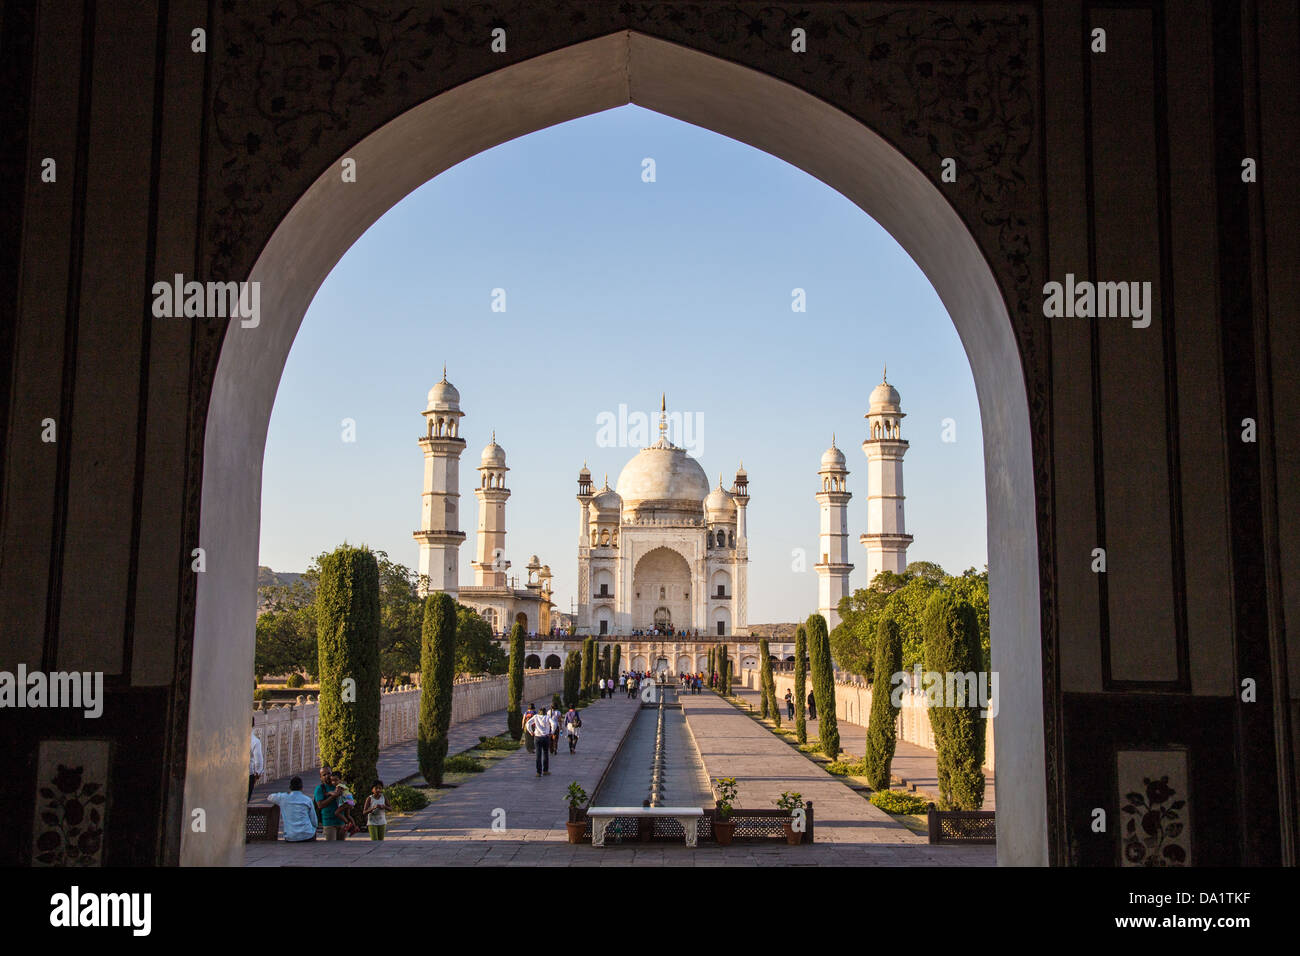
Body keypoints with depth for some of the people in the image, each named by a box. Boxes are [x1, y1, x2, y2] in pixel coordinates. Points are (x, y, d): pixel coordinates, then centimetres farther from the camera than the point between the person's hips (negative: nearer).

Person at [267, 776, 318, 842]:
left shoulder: (283, 798, 2)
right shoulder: (308, 800, 1)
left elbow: (270, 797, 25)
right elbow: (314, 822, 5)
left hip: (291, 838, 1)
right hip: (307, 836, -1)